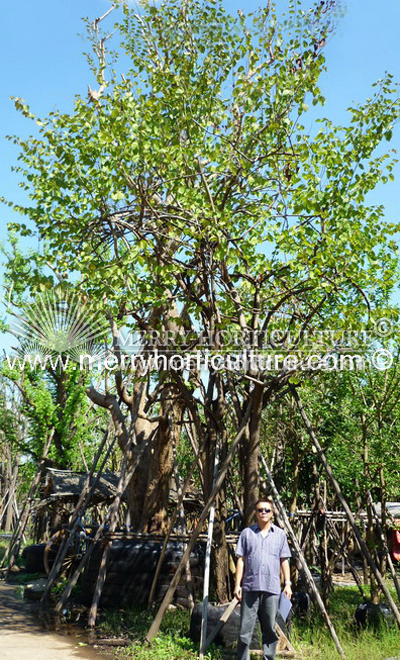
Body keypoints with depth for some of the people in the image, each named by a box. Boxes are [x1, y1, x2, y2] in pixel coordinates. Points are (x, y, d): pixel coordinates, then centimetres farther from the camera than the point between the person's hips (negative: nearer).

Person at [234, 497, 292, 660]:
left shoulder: (280, 534, 8)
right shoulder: (247, 533, 4)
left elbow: (284, 561, 10)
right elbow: (241, 560, 4)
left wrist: (288, 583, 3)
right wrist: (237, 584, 0)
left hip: (272, 588, 1)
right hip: (250, 587, -1)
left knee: (270, 628, 8)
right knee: (246, 628, 3)